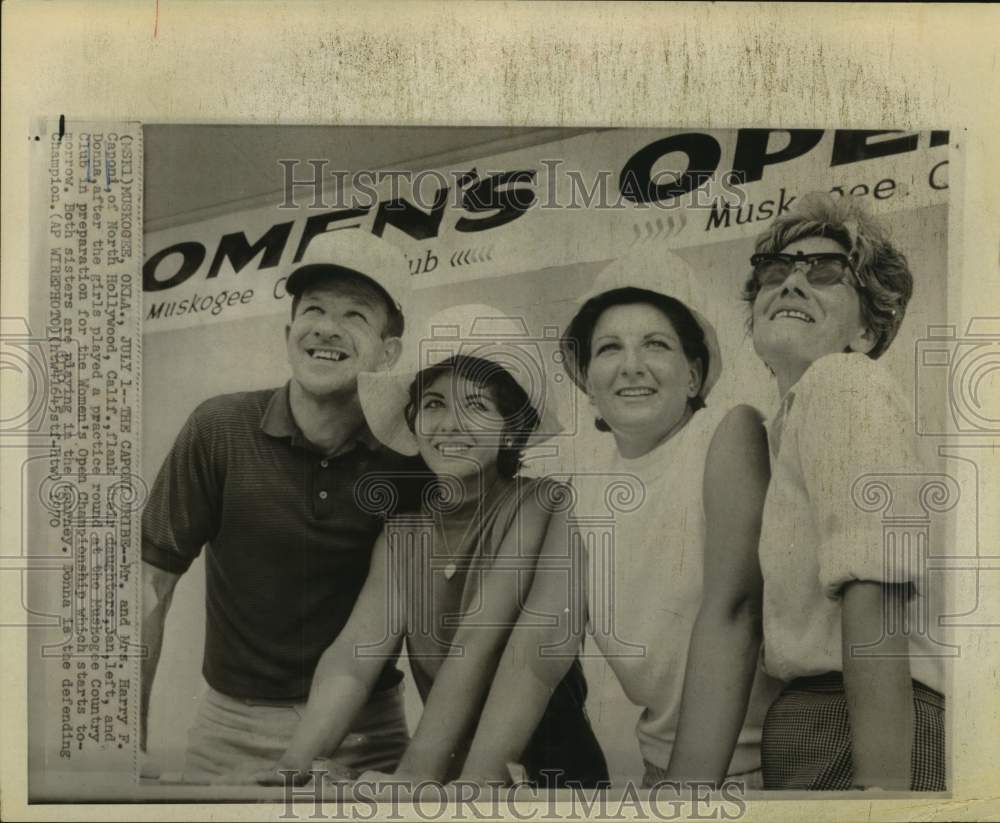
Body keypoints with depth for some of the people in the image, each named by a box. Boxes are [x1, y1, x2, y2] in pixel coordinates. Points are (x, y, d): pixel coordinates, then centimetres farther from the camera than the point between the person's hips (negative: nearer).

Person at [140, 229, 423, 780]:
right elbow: (154, 577, -8)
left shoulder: (412, 452, -10)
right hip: (234, 726, 0)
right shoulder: (220, 429, -13)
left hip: (367, 732, 1)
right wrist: (133, 733, -8)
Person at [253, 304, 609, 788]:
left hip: (547, 757, -3)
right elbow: (356, 653, -11)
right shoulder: (404, 534, 1)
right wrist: (295, 761, -25)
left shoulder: (537, 504, -14)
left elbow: (479, 642, -23)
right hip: (455, 768, 3)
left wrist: (416, 774, -29)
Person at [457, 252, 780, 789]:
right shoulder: (584, 492, 3)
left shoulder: (730, 435, -13)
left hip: (756, 758, -3)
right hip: (660, 762, 4)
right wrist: (480, 771, -11)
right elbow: (538, 650, -1)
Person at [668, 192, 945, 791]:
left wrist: (880, 783, -25)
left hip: (866, 731, -8)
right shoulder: (787, 423, 19)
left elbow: (873, 590, -20)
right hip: (818, 732, 8)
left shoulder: (842, 381, -7)